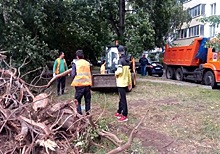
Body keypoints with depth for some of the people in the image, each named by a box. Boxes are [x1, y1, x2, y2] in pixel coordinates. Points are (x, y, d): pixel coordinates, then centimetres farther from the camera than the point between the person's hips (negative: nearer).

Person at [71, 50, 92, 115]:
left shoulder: (75, 64, -2)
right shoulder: (87, 63, 8)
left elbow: (73, 75, -5)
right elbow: (90, 74, 11)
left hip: (79, 84, -3)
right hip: (88, 84, 3)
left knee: (77, 100, 7)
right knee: (87, 100, 15)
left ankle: (79, 114, 1)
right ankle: (87, 113, 18)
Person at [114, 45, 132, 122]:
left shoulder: (121, 60, -14)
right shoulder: (127, 60, 11)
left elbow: (120, 71, -29)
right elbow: (129, 73, 15)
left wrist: (116, 73, -6)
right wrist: (130, 83, 20)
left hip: (121, 83, -9)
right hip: (125, 82, 9)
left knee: (123, 99, -4)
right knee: (121, 98, 19)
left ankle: (125, 116, 2)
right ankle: (119, 112, 31)